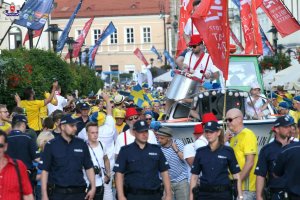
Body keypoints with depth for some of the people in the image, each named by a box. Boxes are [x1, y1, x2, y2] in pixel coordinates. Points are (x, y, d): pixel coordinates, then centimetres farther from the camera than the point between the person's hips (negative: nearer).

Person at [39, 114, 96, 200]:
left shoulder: (81, 144, 7)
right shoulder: (51, 145, -1)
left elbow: (89, 168, 11)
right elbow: (45, 170, -2)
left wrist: (93, 188, 1)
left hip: (78, 192, 2)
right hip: (57, 193, -2)